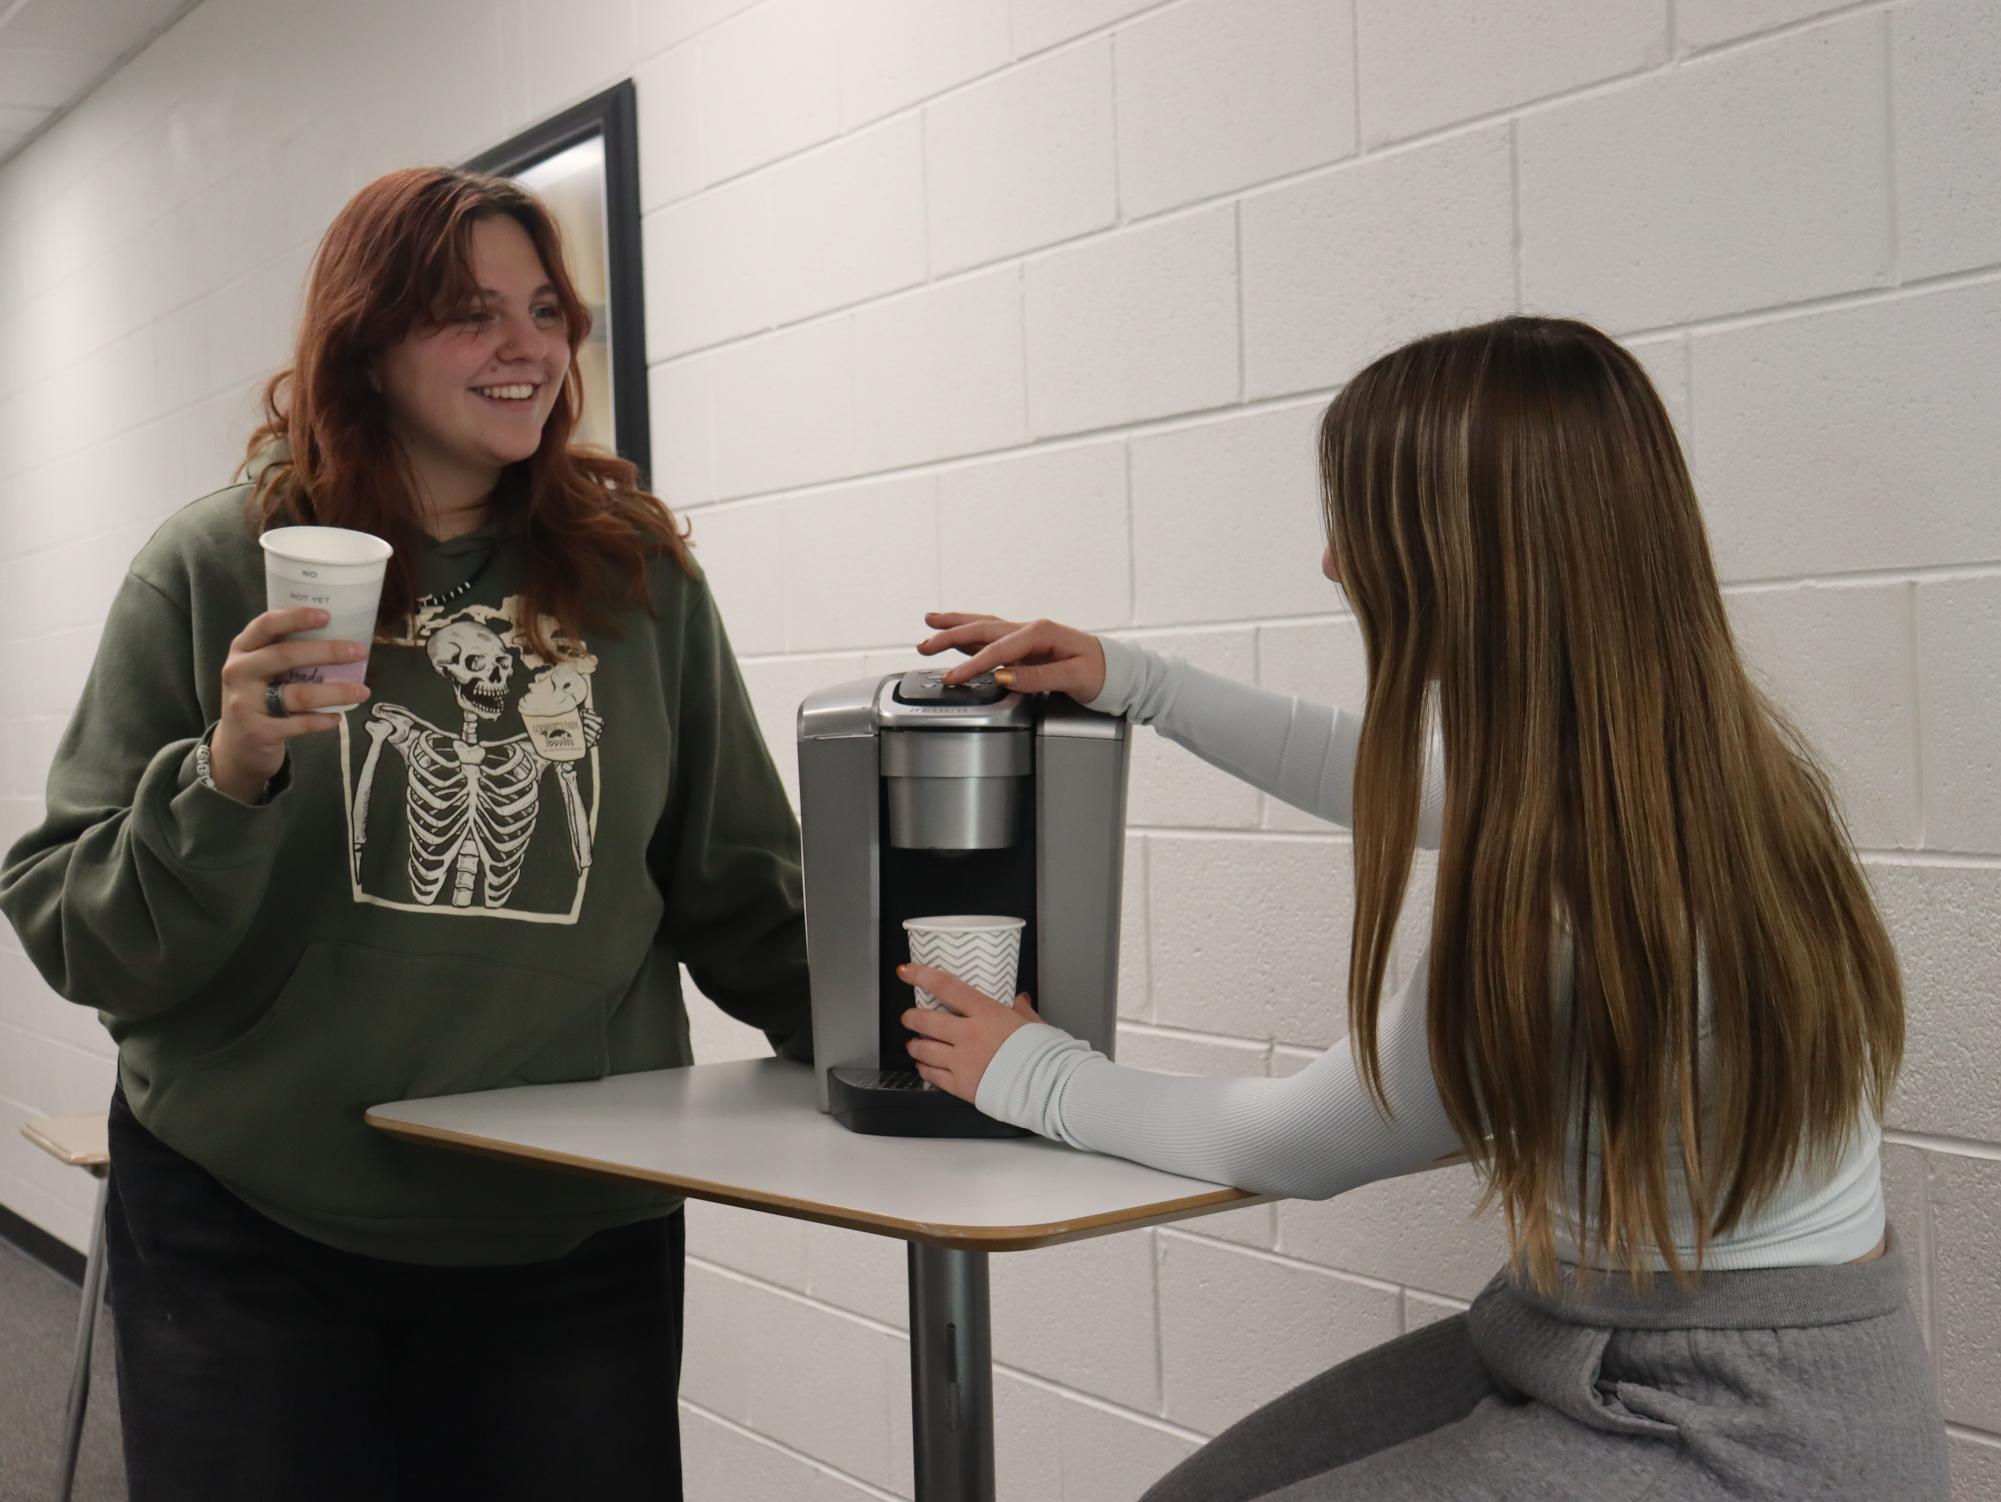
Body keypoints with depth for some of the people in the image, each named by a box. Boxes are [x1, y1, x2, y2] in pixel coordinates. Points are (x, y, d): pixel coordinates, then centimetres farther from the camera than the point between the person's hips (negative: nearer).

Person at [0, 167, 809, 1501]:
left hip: (577, 1238, 2)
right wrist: (226, 781, -21)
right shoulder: (214, 572, -4)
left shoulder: (638, 571, 2)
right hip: (251, 1234, -1)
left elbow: (739, 889, 7)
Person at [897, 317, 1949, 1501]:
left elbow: (1298, 1148, -14)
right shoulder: (1674, 744, -4)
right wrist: (1130, 681, 19)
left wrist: (1033, 1077, 1)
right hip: (1587, 1342, 8)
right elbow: (1391, 779, 18)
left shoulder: (1591, 894, -30)